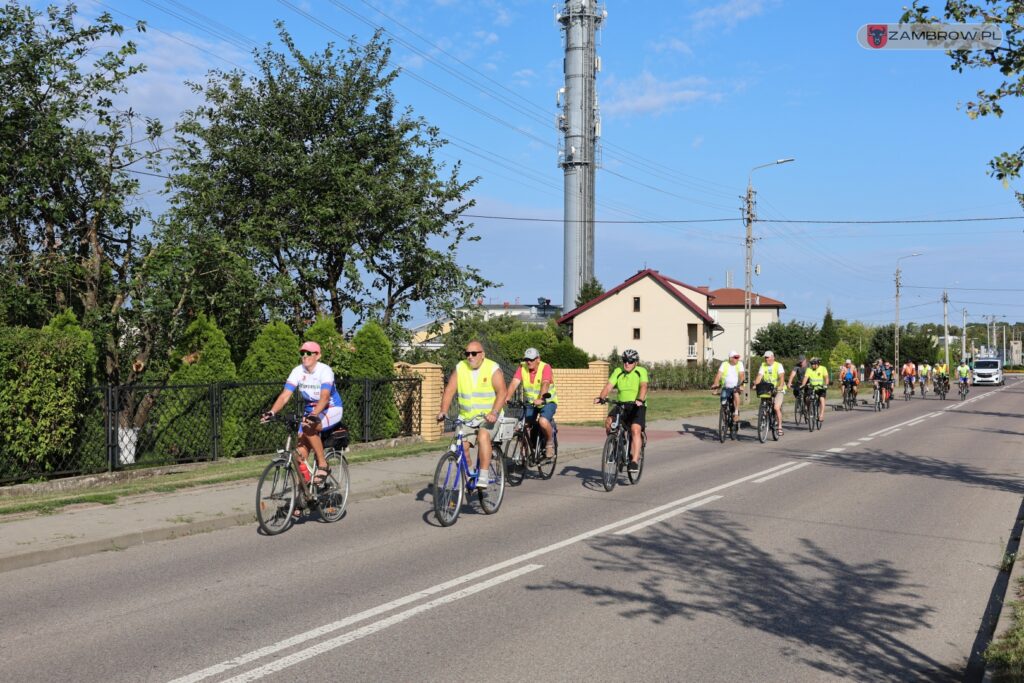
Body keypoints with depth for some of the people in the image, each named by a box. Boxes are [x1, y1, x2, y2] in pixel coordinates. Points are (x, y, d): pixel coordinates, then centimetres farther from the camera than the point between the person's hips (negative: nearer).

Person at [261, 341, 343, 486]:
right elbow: (284, 395, -16)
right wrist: (272, 412, -33)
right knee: (300, 452, -9)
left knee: (308, 427, -34)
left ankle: (323, 465, -19)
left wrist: (314, 414, -52)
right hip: (310, 411, 5)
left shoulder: (324, 370, -21)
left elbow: (324, 396, -35)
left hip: (331, 410, -5)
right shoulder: (298, 371, -8)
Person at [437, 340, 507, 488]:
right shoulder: (460, 368, 4)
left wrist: (494, 412, -32)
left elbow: (502, 392, -17)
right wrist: (443, 410, -18)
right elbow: (449, 390, -2)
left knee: (483, 437, -31)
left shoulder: (493, 369, -7)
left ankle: (483, 476, -29)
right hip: (466, 417, 4)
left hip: (489, 417, -4)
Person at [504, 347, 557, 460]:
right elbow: (514, 383, -21)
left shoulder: (545, 368, -19)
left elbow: (545, 384, -35)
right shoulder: (522, 368, -10)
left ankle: (548, 444, -4)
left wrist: (540, 399, -52)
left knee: (543, 421, -31)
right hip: (530, 403, 4)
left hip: (547, 401, -4)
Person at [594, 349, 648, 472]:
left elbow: (643, 386, -21)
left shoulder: (641, 371, -5)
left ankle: (635, 460, -22)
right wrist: (601, 397, -26)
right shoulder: (618, 372, 4)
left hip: (637, 406, -3)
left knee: (635, 429, -24)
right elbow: (609, 386, -7)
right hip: (621, 405, 3)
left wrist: (640, 400, -40)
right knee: (608, 422, -22)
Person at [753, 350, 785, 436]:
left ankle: (779, 427, -10)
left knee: (776, 407, -19)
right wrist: (755, 385, -25)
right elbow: (759, 376, -7)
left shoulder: (778, 365, -8)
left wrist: (781, 386, -37)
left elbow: (781, 376, -20)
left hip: (778, 390, -4)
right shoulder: (763, 365, 3)